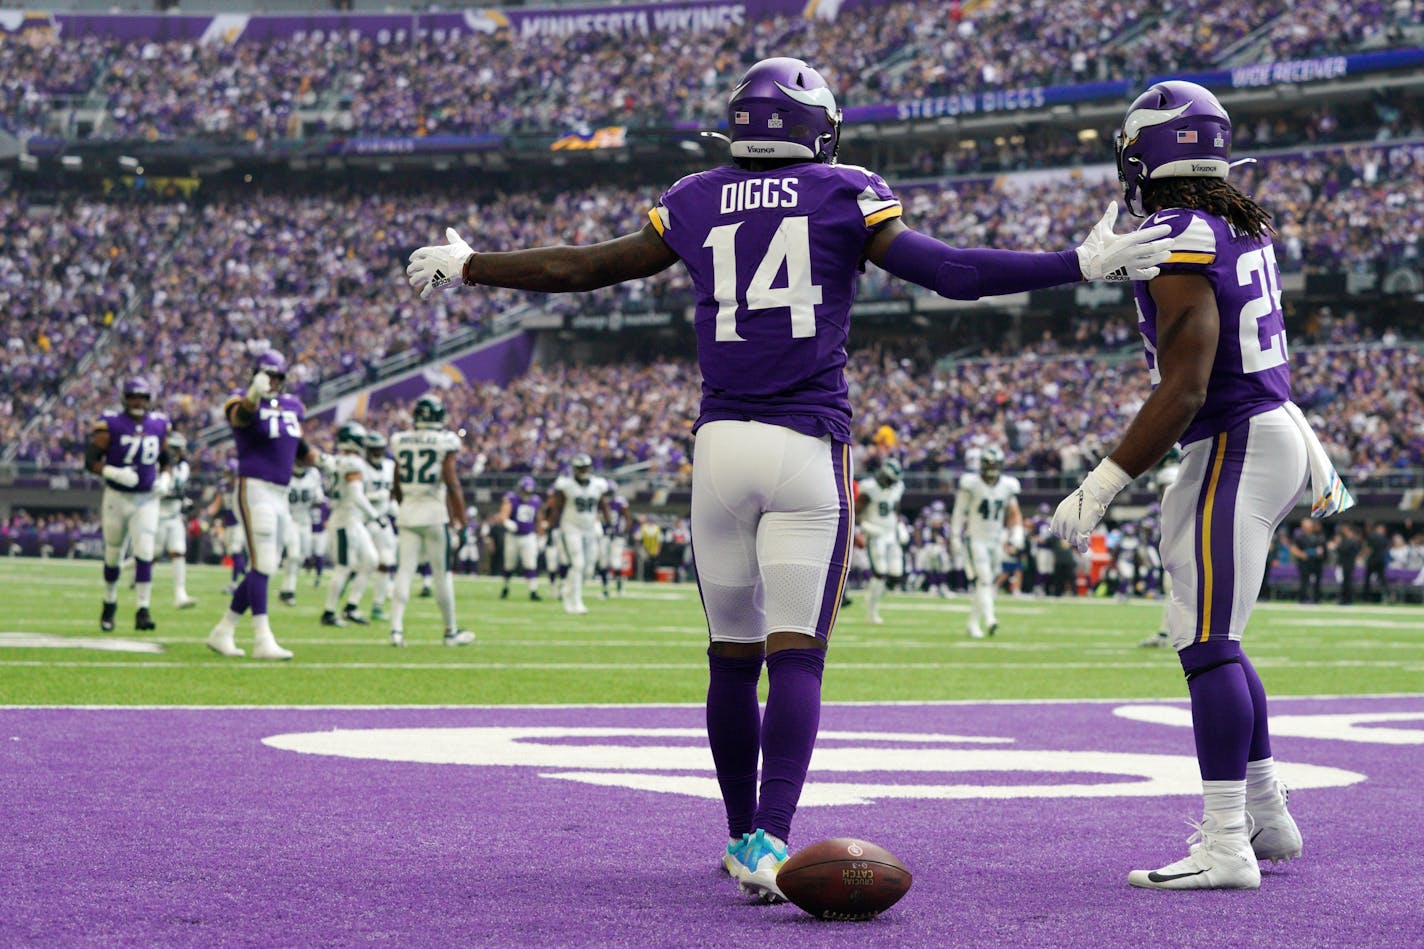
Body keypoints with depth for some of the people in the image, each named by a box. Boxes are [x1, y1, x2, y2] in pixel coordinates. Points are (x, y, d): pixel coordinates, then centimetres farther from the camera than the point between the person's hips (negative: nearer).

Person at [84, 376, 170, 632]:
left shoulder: (159, 425, 3)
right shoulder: (111, 424, -9)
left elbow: (165, 459, 18)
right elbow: (91, 461, -10)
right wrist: (114, 473, -26)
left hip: (146, 500, 2)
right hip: (116, 497, -2)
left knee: (144, 553, -12)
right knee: (113, 556, 9)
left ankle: (142, 610, -12)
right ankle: (109, 603, 32)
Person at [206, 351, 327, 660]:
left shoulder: (291, 406, 14)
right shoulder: (246, 403, -8)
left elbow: (300, 450, 27)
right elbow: (241, 414, -35)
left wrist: (317, 457, 6)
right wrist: (254, 395, -56)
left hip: (280, 495, 8)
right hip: (254, 489, -8)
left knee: (263, 569, 10)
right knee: (262, 565, -12)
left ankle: (222, 632, 19)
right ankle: (262, 640, -12)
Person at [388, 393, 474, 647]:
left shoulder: (401, 442, 6)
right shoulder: (445, 442, -7)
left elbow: (396, 488, 12)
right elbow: (452, 483, -12)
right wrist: (461, 521, -7)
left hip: (408, 512, 3)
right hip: (435, 512, -3)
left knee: (404, 571, 3)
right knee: (443, 574, 5)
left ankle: (396, 628, -8)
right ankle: (451, 631, 15)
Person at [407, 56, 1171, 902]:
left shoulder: (696, 203, 11)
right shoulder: (847, 197, 3)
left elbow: (584, 268, 18)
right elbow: (948, 271, -7)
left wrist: (465, 268, 32)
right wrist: (1085, 265, -6)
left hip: (720, 445, 3)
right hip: (808, 449, -3)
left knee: (732, 657, 14)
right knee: (797, 657, -6)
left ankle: (741, 838, 25)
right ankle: (770, 842, -19)